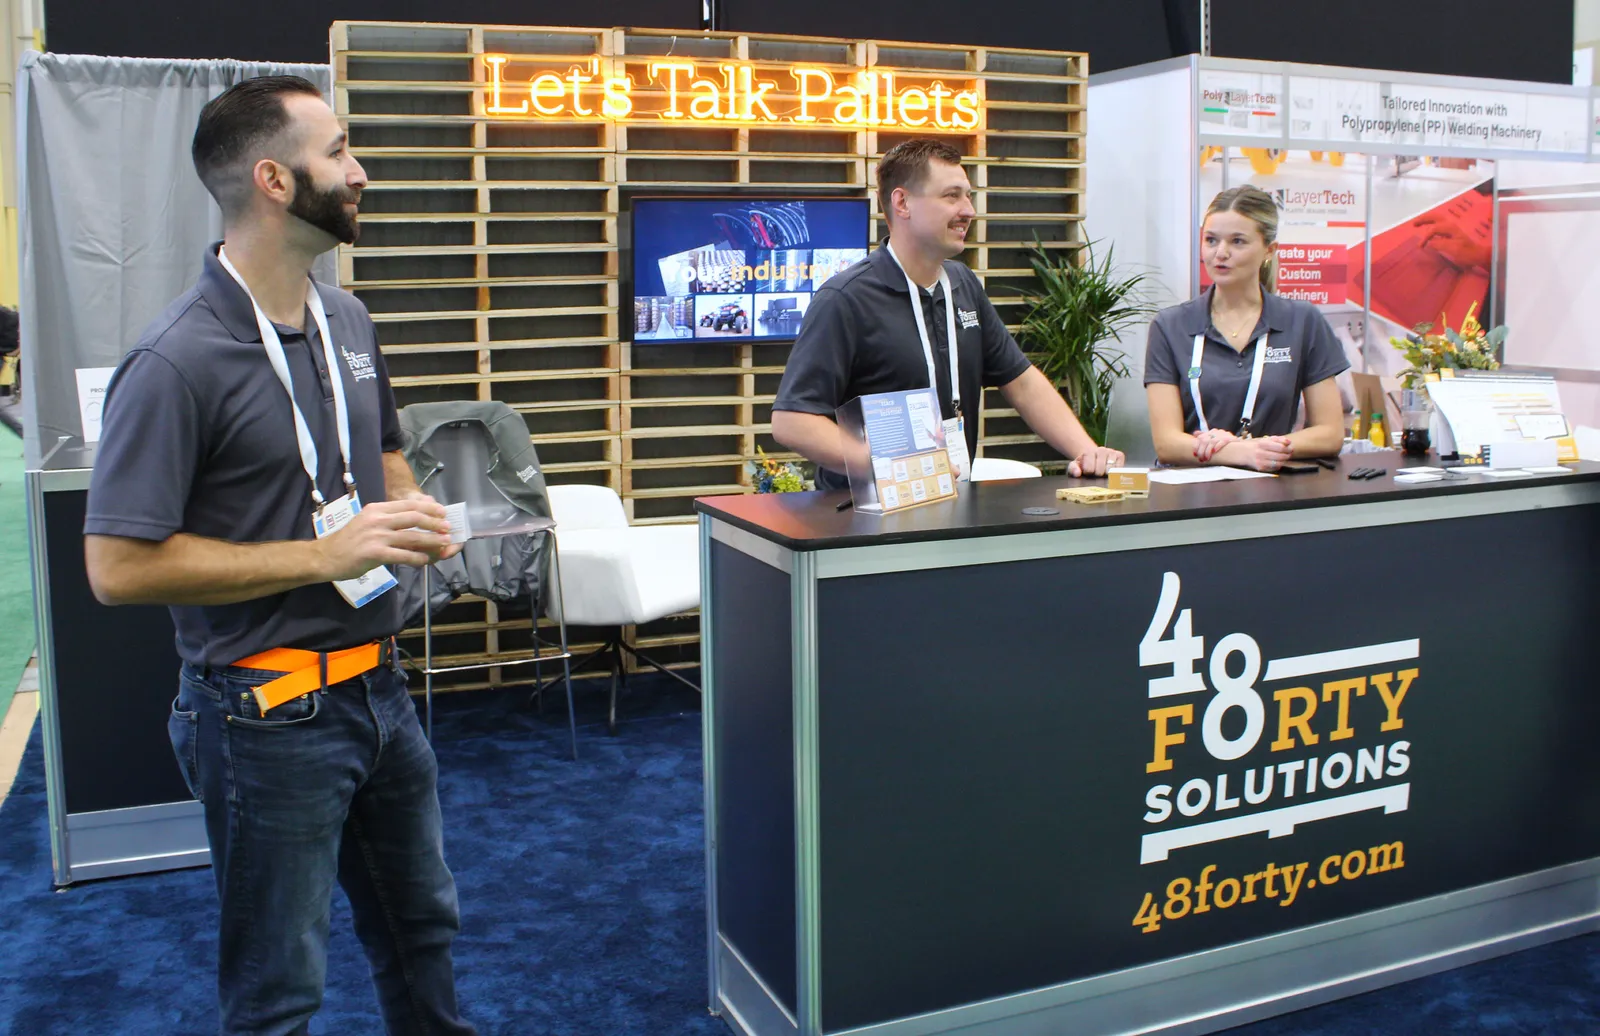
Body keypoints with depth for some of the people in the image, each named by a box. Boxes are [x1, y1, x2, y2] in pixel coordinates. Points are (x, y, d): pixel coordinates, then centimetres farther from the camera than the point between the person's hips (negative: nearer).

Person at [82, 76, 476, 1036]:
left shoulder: (348, 319, 4)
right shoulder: (177, 363, -20)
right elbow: (119, 567, -21)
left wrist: (411, 511, -2)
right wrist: (326, 555, -22)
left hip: (380, 688, 7)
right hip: (271, 714, -7)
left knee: (422, 929, 24)